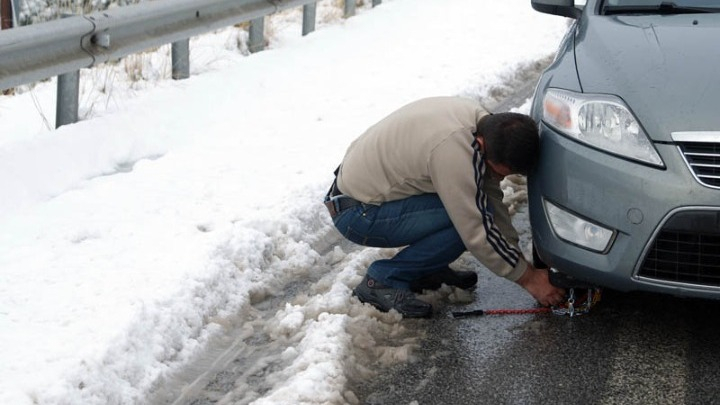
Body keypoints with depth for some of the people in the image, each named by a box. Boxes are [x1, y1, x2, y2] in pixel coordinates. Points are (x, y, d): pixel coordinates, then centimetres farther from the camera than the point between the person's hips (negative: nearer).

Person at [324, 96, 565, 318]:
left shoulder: (478, 119, -4)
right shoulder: (454, 150, -32)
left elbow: (492, 197, 6)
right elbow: (477, 233, -26)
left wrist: (517, 255, 2)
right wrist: (528, 278, -15)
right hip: (356, 214, -9)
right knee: (467, 220, -22)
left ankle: (427, 269, 13)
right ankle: (382, 281, -10)